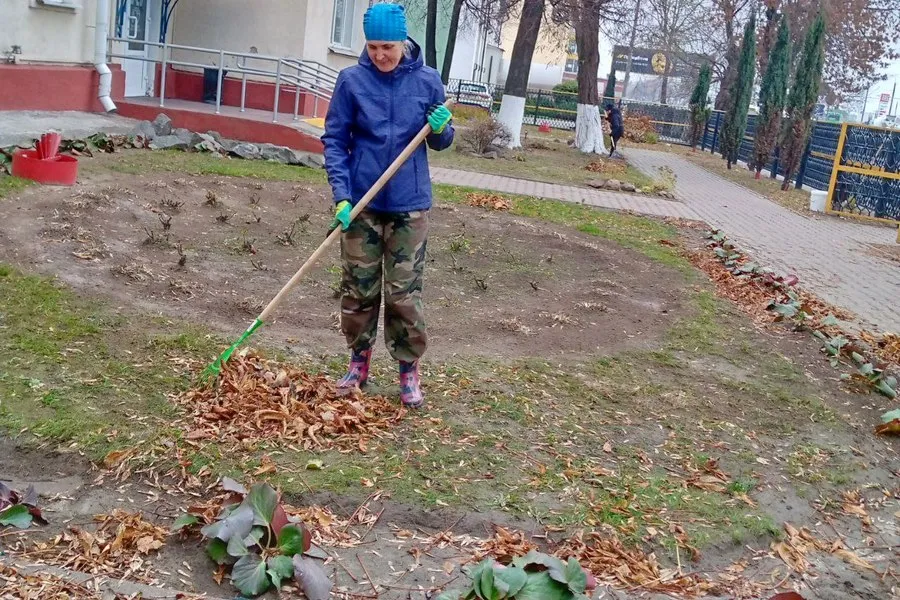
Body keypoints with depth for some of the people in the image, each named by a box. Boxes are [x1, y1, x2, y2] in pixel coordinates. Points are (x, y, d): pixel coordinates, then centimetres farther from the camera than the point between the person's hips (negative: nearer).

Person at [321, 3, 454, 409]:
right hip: (361, 203, 1)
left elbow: (439, 143, 7)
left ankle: (409, 369, 16)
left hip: (409, 205, 0)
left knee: (406, 293, 2)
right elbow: (334, 141, -2)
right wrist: (341, 195, -12)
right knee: (358, 289, 10)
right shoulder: (351, 81, -5)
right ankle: (359, 360, 27)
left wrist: (442, 128, -17)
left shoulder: (427, 81, -2)